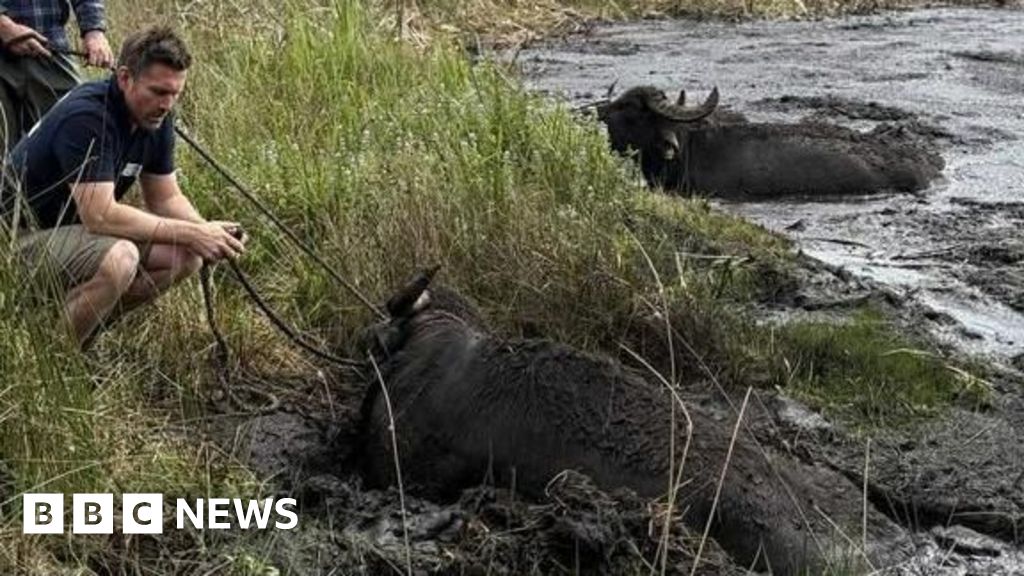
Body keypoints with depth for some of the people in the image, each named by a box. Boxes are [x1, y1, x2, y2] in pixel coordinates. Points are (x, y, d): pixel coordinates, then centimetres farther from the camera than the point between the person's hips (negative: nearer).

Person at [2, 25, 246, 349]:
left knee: (186, 256, -8)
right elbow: (100, 215, -34)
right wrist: (189, 232, -29)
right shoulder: (86, 118, -29)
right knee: (118, 259, -35)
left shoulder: (156, 118, -2)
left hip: (77, 226, 9)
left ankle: (83, 323, 5)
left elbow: (165, 198, 6)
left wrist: (206, 232, -16)